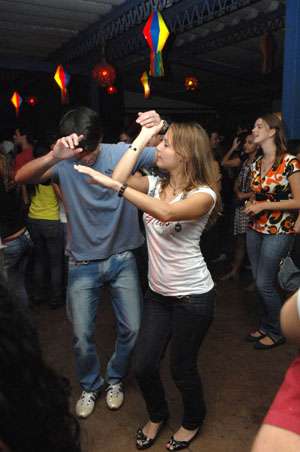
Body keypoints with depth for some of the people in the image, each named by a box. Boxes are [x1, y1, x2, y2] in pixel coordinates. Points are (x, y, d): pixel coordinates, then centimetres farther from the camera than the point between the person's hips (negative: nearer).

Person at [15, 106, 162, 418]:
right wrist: (53, 157, -48)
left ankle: (115, 379, 37)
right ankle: (89, 386, 36)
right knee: (82, 335, 6)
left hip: (122, 259, 1)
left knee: (132, 328, 7)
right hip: (83, 264, 0)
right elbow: (21, 177, -28)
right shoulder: (63, 163, -12)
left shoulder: (123, 153, -12)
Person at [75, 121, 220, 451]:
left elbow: (166, 212, -36)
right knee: (144, 366, 10)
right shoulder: (156, 184, 4)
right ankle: (157, 415, 42)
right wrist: (142, 137, -8)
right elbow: (120, 179, -15)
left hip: (192, 296, -5)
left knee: (182, 369, 11)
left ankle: (193, 421, 43)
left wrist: (112, 184, -39)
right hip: (158, 293, 6)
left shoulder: (203, 194, -16)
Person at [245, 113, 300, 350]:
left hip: (278, 231, -7)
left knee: (265, 283, -4)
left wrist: (264, 206, -16)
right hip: (255, 228, 7)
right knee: (259, 281, 12)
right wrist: (251, 204, 1)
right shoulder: (256, 163, 9)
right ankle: (266, 325, 31)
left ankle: (276, 332, 18)